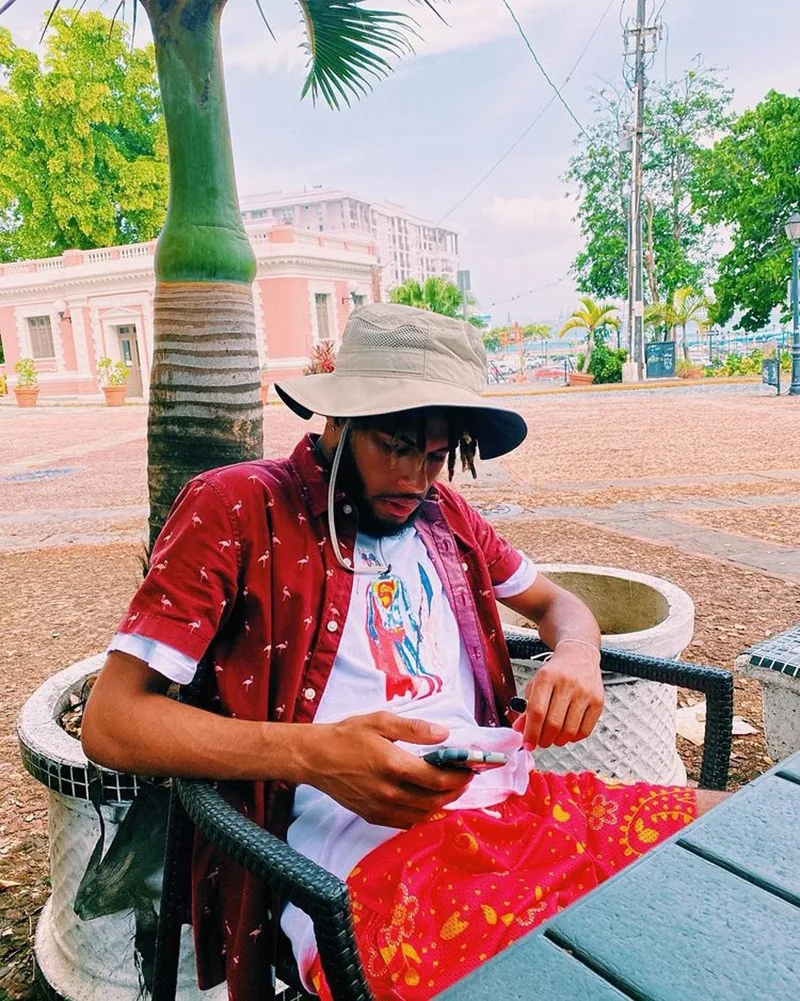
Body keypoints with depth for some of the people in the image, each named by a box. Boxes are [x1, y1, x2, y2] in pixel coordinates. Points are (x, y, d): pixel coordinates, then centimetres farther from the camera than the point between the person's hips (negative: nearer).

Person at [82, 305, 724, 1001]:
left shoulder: (442, 511, 17)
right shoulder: (237, 508, -2)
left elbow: (557, 604, 26)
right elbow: (111, 720, -6)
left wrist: (576, 656, 0)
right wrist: (312, 754, -22)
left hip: (505, 795, 8)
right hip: (365, 850, -7)